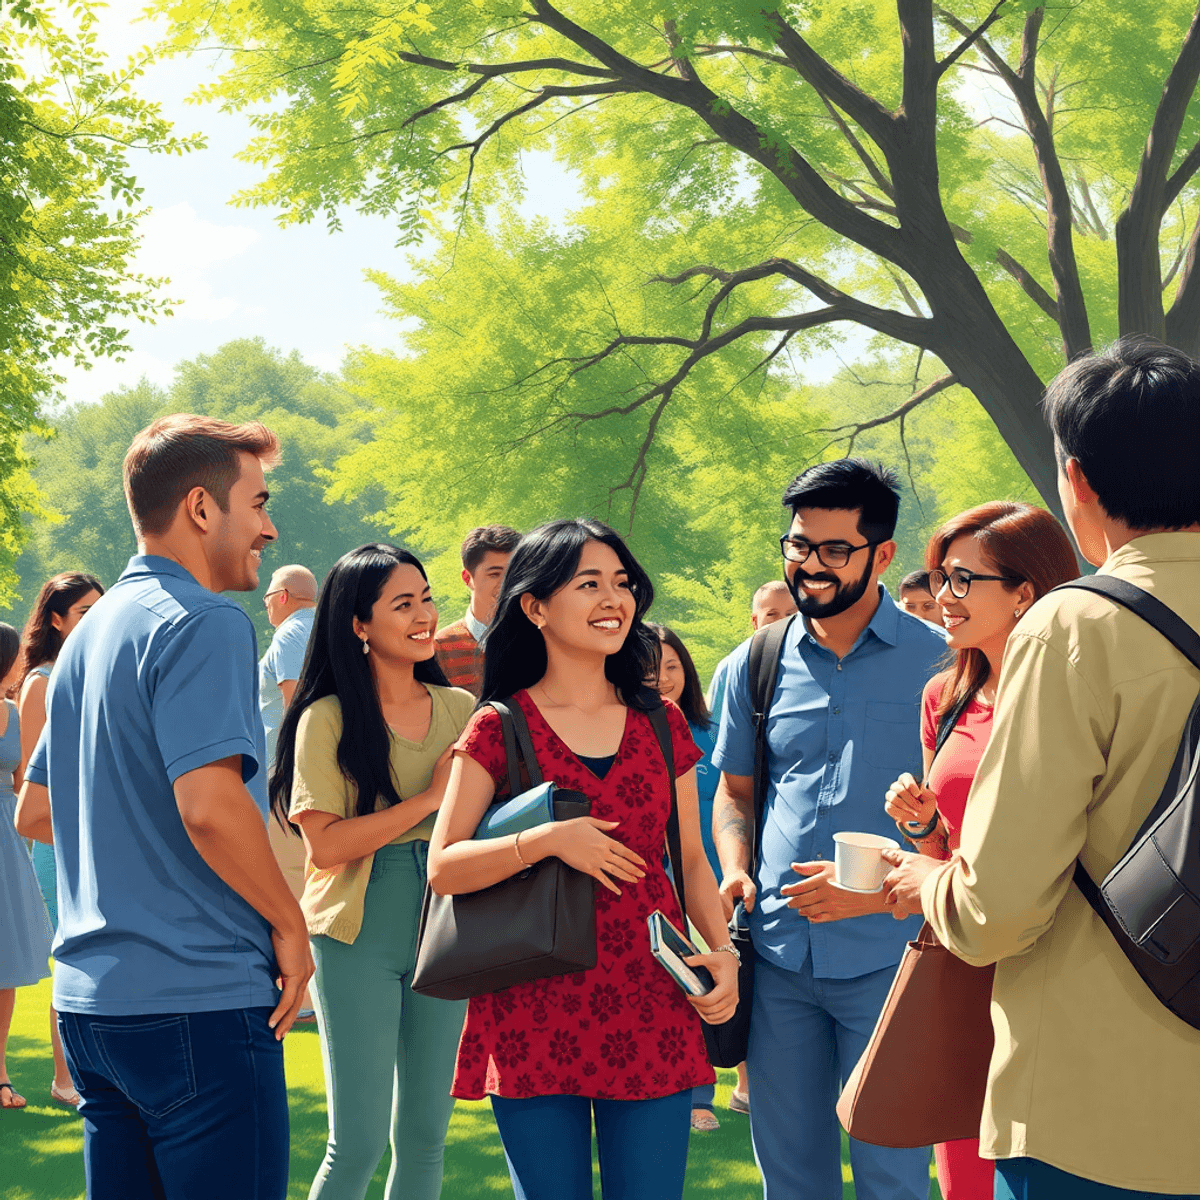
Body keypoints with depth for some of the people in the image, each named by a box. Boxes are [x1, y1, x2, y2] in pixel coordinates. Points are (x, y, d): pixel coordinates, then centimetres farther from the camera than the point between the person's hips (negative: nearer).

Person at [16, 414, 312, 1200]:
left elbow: (34, 814, 21)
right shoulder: (204, 623, -12)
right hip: (199, 998, -9)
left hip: (92, 997, 9)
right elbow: (210, 806, -23)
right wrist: (289, 922, -11)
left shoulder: (93, 628, 16)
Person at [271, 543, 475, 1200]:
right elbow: (325, 844, -14)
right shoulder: (327, 719, -6)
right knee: (358, 1142, -4)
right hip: (359, 938, -4)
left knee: (425, 1133, 10)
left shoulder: (460, 709, 7)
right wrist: (429, 797, -15)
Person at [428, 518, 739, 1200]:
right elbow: (444, 869, -5)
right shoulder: (501, 728, 0)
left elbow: (692, 861, 15)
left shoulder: (662, 726, 10)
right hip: (537, 1010, -3)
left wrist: (722, 951, -1)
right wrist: (547, 840, -18)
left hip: (650, 1004, 3)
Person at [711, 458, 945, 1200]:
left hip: (886, 956, -4)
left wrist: (879, 887, -15)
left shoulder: (936, 660, -4)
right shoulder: (756, 665, 8)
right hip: (778, 956, 4)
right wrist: (735, 870, 0)